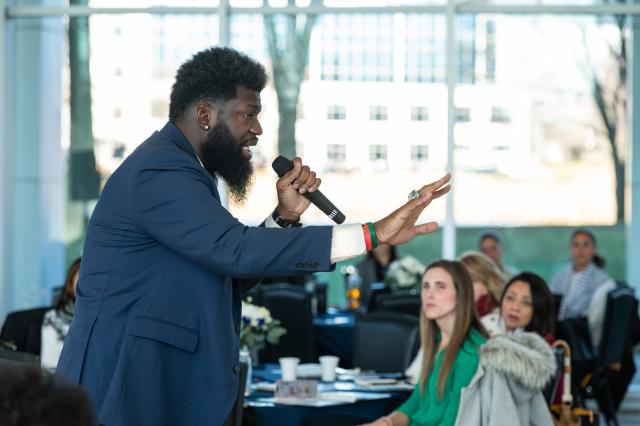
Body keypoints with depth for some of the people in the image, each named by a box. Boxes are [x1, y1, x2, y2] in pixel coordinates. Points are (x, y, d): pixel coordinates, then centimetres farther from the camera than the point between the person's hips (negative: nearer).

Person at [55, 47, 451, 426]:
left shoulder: (176, 168, 14)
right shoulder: (160, 171, -18)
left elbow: (230, 271, 15)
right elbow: (234, 249, -31)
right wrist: (373, 234, -33)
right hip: (127, 386, -10)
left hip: (166, 383, 10)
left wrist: (285, 217, -1)